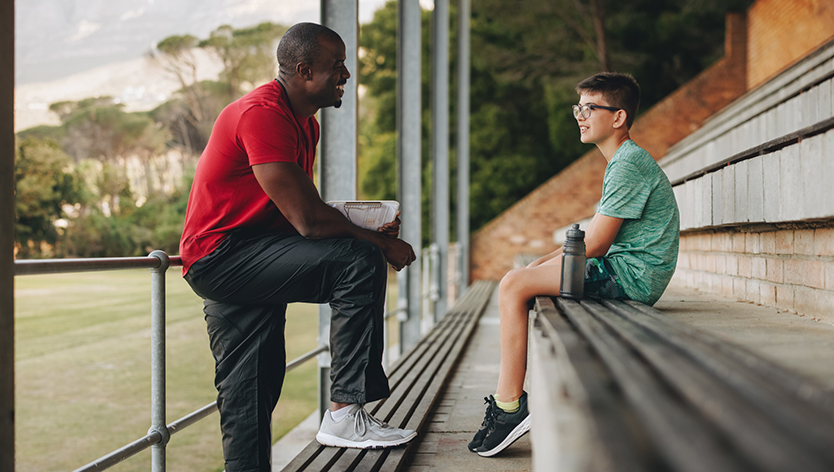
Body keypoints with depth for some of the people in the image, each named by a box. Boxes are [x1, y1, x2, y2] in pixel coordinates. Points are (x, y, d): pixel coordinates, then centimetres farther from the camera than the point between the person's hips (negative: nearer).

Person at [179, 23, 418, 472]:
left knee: (250, 399, 13)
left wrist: (370, 232, -3)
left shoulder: (304, 123, 14)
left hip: (245, 260, 11)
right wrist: (381, 244, -13)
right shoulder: (263, 113, -19)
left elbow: (307, 214, 14)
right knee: (360, 263, -22)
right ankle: (345, 411, -18)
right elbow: (308, 220, -25)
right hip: (220, 254, -11)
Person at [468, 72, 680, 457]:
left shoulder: (629, 165, -14)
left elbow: (593, 244, -17)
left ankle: (509, 407, -13)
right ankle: (507, 399, 10)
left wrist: (540, 265, -4)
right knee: (519, 283, 14)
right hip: (627, 273, 11)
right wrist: (540, 264, 10)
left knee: (514, 285, -16)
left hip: (630, 276, -11)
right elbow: (596, 238, 20)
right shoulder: (622, 162, 19)